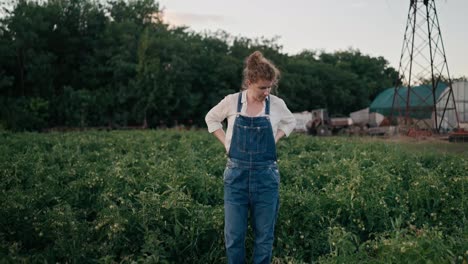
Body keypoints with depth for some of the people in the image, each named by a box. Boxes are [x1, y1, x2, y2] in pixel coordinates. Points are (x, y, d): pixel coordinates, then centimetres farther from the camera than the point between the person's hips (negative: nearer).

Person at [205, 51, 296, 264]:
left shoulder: (277, 104, -3)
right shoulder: (231, 101, -5)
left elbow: (290, 122, 18)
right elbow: (211, 118, 13)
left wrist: (274, 139, 2)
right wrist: (226, 142, 1)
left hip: (266, 176, 1)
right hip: (236, 174, 0)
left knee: (264, 235, 8)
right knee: (233, 235, 4)